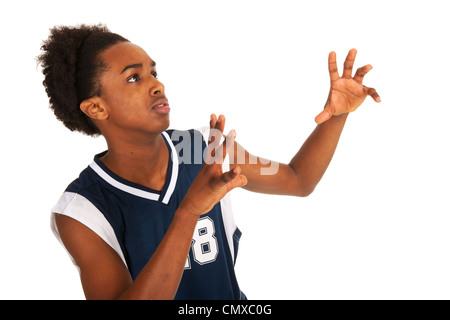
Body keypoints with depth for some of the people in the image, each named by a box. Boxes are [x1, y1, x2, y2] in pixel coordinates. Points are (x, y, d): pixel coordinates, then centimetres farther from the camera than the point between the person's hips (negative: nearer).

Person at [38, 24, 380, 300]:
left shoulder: (210, 151, -13)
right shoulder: (80, 212, -23)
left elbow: (298, 180, 0)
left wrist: (337, 112, -15)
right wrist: (189, 212, -43)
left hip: (230, 293, 3)